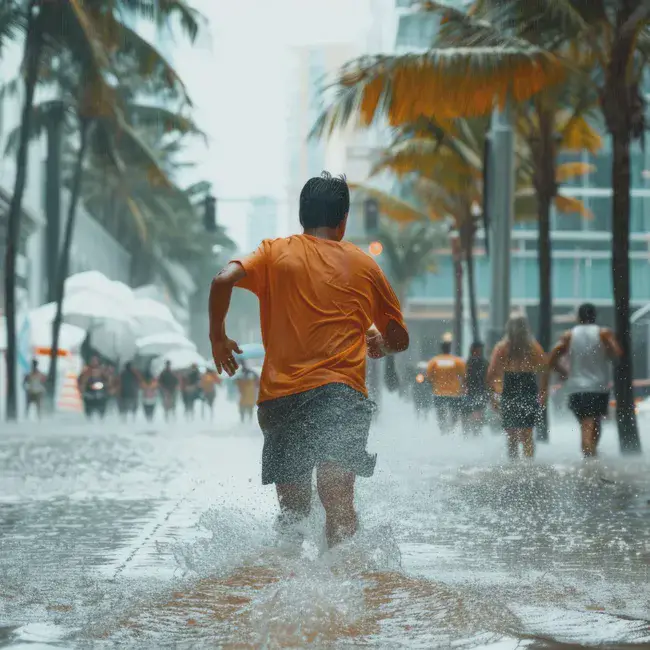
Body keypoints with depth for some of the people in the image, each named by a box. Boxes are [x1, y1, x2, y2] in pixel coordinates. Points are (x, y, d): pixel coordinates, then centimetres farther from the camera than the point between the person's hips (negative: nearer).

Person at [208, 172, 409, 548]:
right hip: (341, 390, -2)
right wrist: (377, 345, 44)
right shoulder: (363, 263, 16)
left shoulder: (276, 253, 15)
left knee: (293, 507, 14)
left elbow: (224, 281, -4)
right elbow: (400, 339, 22)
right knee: (338, 497, -19)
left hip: (280, 395, 2)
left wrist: (218, 337, 10)